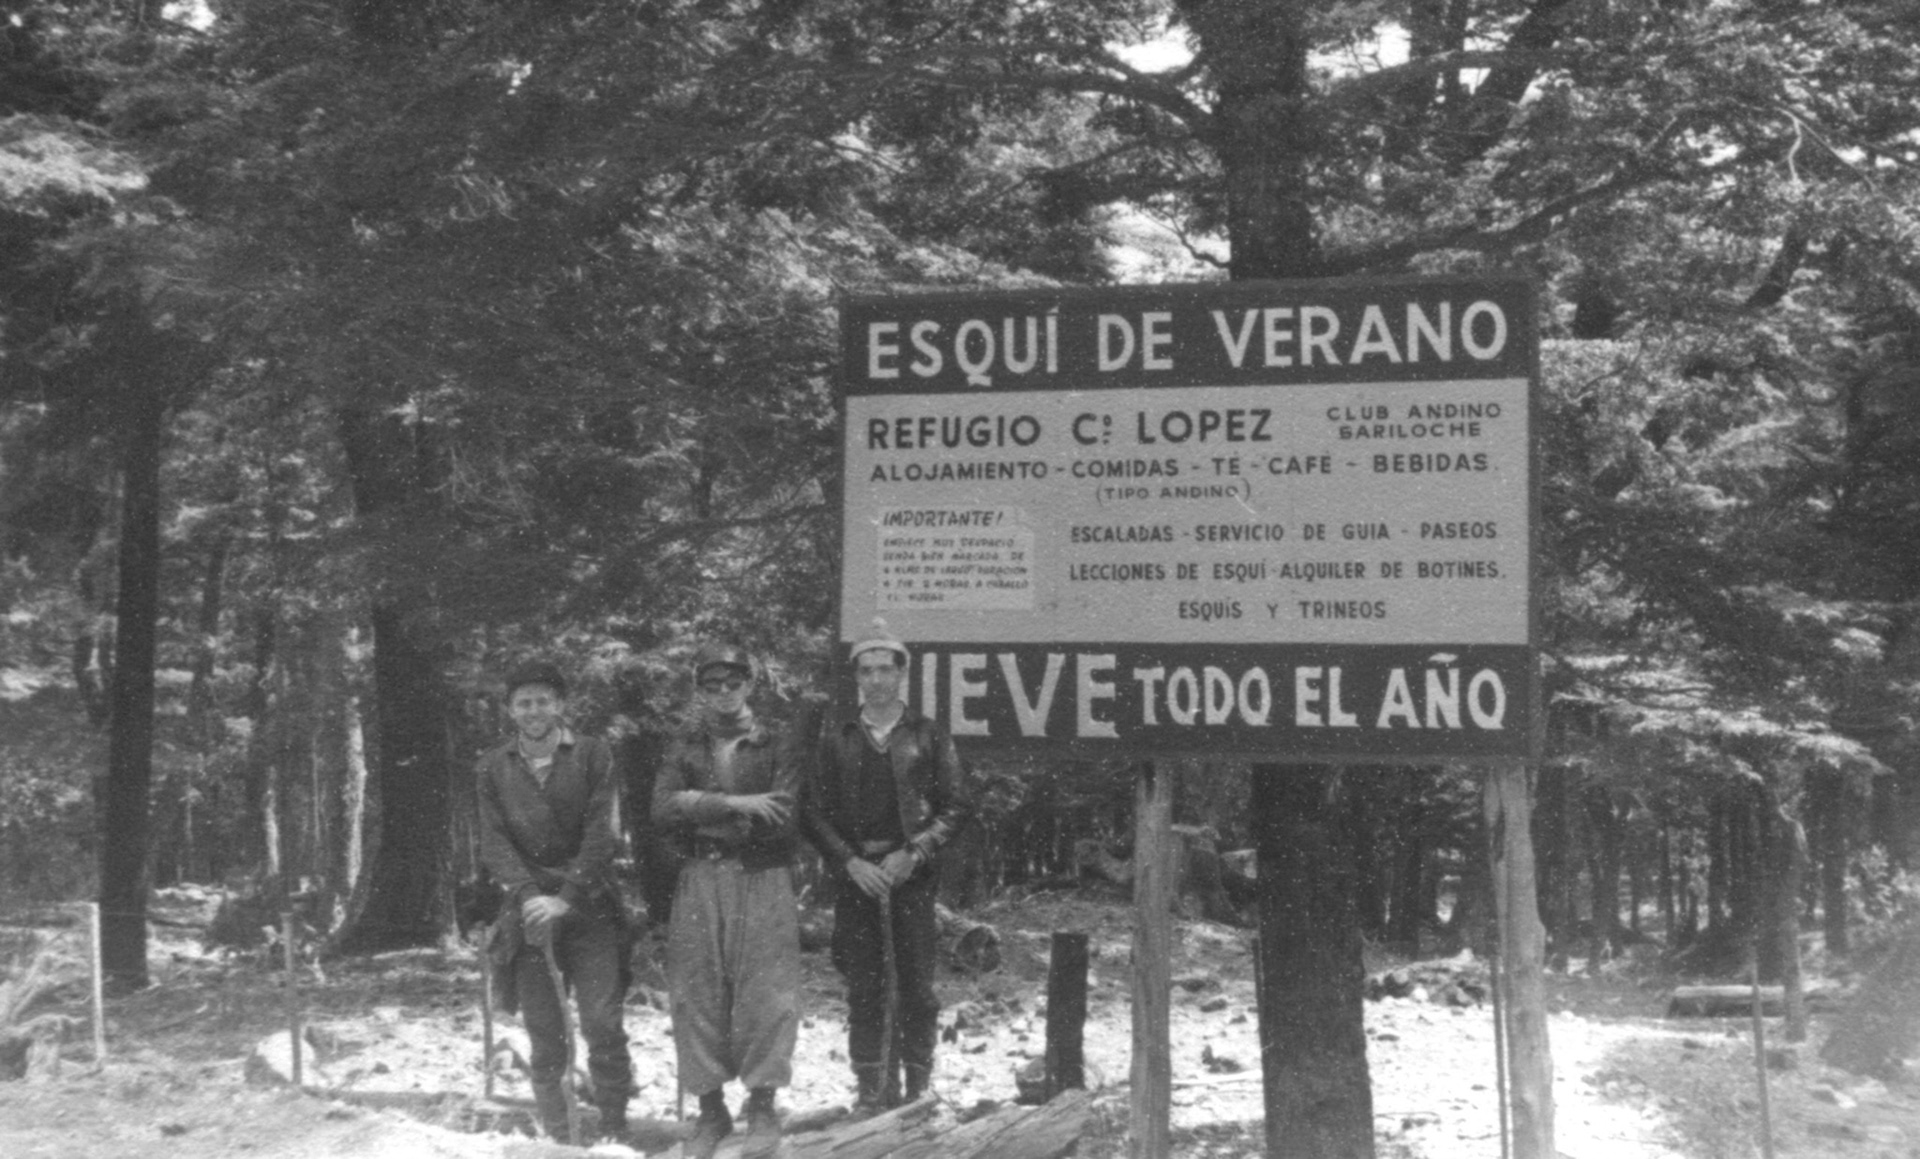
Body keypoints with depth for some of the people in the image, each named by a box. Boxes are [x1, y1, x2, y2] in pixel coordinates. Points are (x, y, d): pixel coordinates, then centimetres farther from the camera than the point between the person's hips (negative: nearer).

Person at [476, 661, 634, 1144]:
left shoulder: (593, 755, 1)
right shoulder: (493, 769, 7)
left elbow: (603, 835, -5)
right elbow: (494, 844, 1)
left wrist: (566, 899, -13)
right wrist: (529, 895, -14)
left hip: (589, 906, -2)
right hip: (529, 909, 2)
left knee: (603, 1024, -9)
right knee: (544, 1034, 1)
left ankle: (614, 1129, -1)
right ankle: (555, 1133, 8)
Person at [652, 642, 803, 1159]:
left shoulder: (775, 748, 8)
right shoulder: (682, 749, 13)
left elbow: (784, 819, -6)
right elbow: (664, 811, -4)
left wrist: (704, 815, -6)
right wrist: (733, 805, -12)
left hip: (763, 882, -2)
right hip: (698, 883, 2)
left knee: (765, 993, -6)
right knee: (697, 995, 0)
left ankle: (762, 1106, 3)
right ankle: (711, 1109, 10)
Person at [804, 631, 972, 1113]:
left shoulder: (927, 737, 6)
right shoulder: (836, 739, 9)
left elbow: (957, 806, 3)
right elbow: (814, 811, 6)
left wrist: (914, 852, -8)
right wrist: (851, 862, -7)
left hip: (912, 873, -1)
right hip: (855, 872, 1)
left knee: (917, 988, -2)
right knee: (863, 990, 1)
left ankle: (917, 1088, 5)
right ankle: (871, 1092, 7)